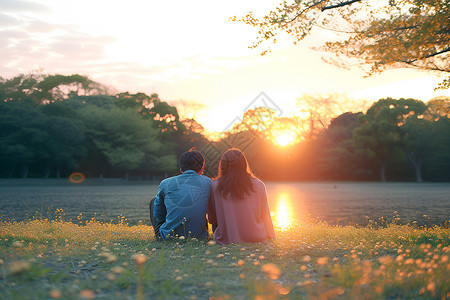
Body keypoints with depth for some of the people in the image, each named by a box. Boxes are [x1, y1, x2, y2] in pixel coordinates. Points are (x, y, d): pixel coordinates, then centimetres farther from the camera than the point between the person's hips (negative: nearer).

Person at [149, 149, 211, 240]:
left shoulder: (165, 184, -4)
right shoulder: (208, 182, -1)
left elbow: (158, 215, 8)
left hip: (168, 237, -1)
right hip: (199, 236, 1)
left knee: (154, 201, 25)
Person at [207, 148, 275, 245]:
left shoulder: (214, 186, -6)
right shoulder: (259, 186, -4)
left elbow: (211, 219, 5)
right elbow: (265, 217, 5)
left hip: (227, 241, -2)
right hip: (257, 240, 2)